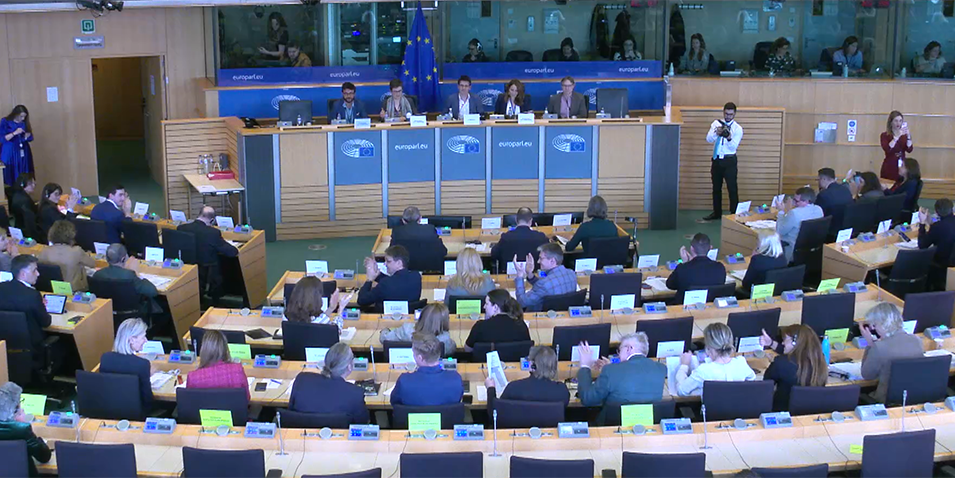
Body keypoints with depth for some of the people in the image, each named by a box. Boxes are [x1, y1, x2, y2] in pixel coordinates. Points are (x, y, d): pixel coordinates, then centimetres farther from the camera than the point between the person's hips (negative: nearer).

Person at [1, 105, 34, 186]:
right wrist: (15, 133, -21)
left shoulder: (24, 123, 7)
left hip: (23, 153, 4)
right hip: (10, 154, -4)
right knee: (10, 179, -6)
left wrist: (27, 135, -12)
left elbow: (30, 138, 11)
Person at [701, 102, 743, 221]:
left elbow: (733, 147, -14)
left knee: (732, 188, -4)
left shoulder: (738, 129, -5)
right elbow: (708, 139, -8)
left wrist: (729, 138, -33)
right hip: (717, 159, 4)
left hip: (729, 161, -4)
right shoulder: (716, 123, 3)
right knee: (716, 188, 14)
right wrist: (716, 133, -28)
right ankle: (716, 213, 27)